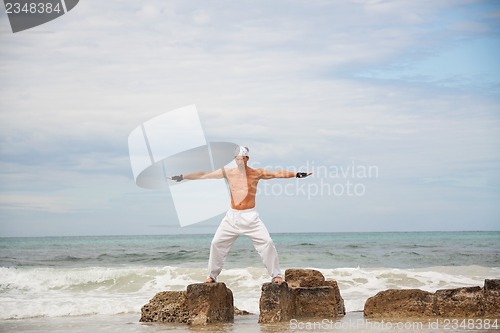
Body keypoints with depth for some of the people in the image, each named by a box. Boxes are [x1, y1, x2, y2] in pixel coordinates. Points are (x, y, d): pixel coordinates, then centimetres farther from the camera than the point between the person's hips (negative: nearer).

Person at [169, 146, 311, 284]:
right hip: (232, 216, 3)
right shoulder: (228, 173, 3)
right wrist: (182, 177, 4)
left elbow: (277, 173, -11)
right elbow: (204, 175, 4)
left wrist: (296, 174, -23)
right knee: (217, 243, 2)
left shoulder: (256, 173, -3)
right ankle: (212, 275, 17)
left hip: (250, 216, -3)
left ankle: (276, 275, -2)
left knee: (267, 242, -13)